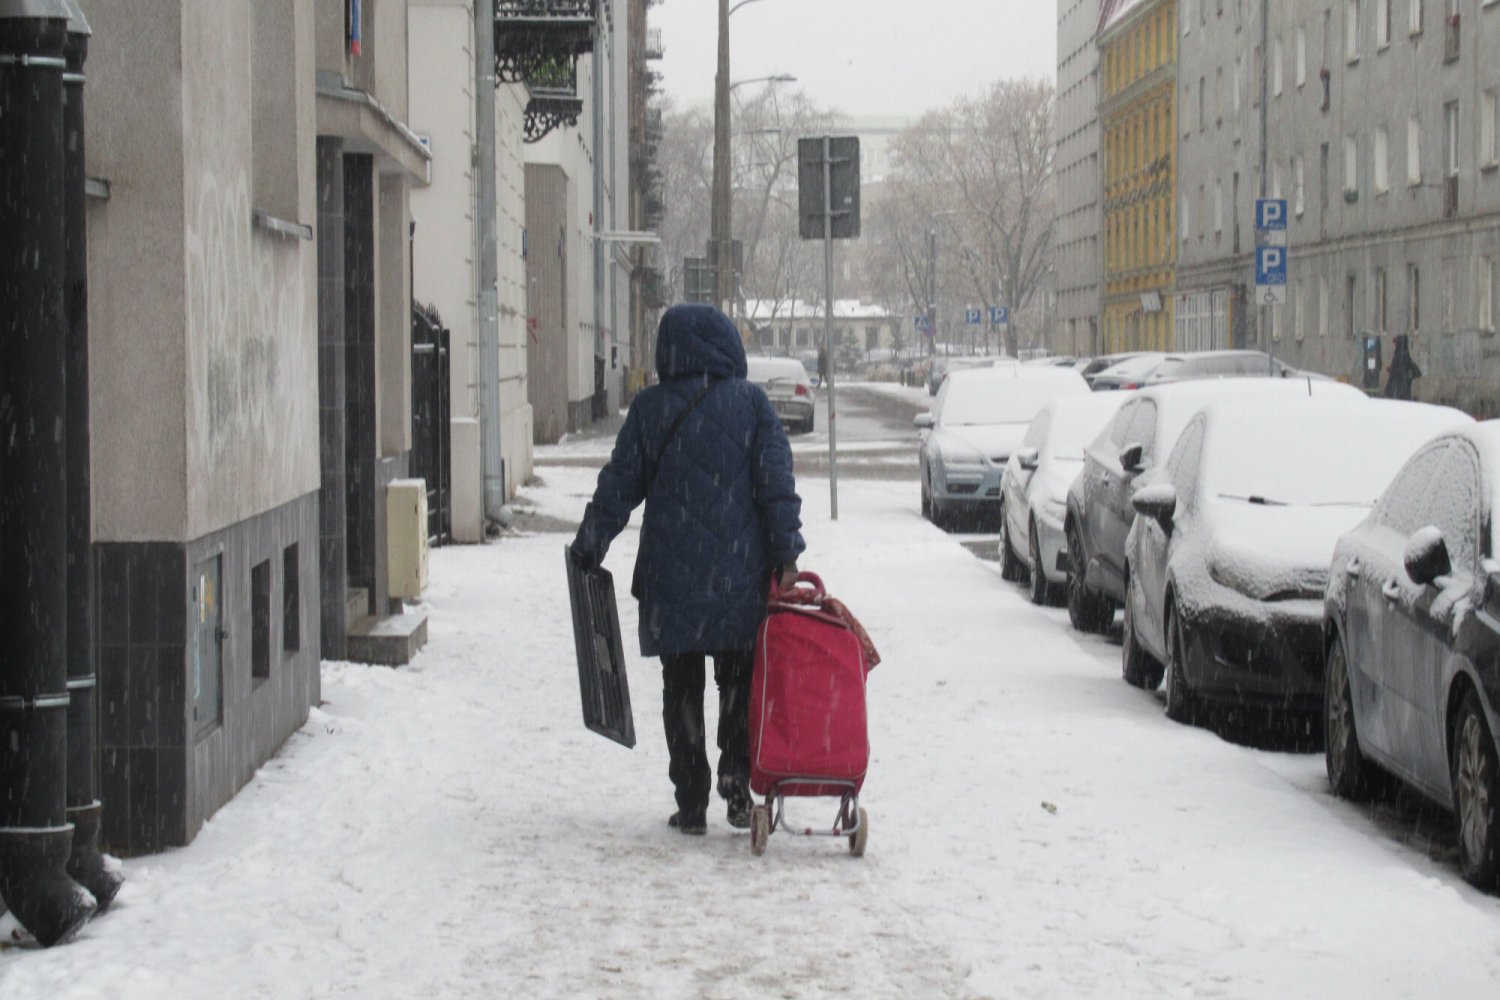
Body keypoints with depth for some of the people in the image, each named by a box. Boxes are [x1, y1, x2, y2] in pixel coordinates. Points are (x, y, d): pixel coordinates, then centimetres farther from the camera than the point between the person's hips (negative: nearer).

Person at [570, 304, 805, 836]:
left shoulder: (649, 408, 1)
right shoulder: (751, 402, 0)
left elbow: (618, 487, 4)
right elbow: (776, 482, -7)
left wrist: (588, 548, 14)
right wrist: (786, 554, -7)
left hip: (670, 578, 0)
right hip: (741, 574, 0)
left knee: (681, 689, 8)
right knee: (740, 682, 13)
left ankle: (691, 802, 7)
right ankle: (737, 782, 1)